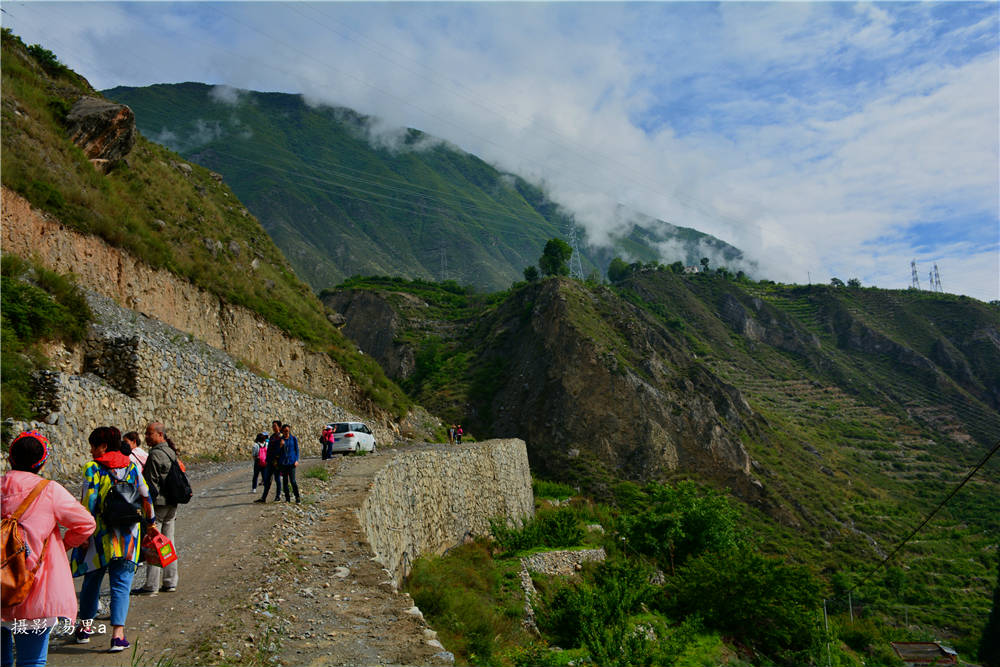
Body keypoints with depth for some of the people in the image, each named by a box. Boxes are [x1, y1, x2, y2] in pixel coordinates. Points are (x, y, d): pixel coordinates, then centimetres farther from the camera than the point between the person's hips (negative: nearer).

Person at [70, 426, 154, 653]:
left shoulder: (93, 469, -7)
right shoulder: (132, 467, 3)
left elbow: (89, 503, -11)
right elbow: (146, 498, 7)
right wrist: (149, 523, 18)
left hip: (101, 533, -1)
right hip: (128, 536, 2)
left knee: (92, 579, 16)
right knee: (121, 583, 3)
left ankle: (85, 626, 30)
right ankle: (118, 633, -6)